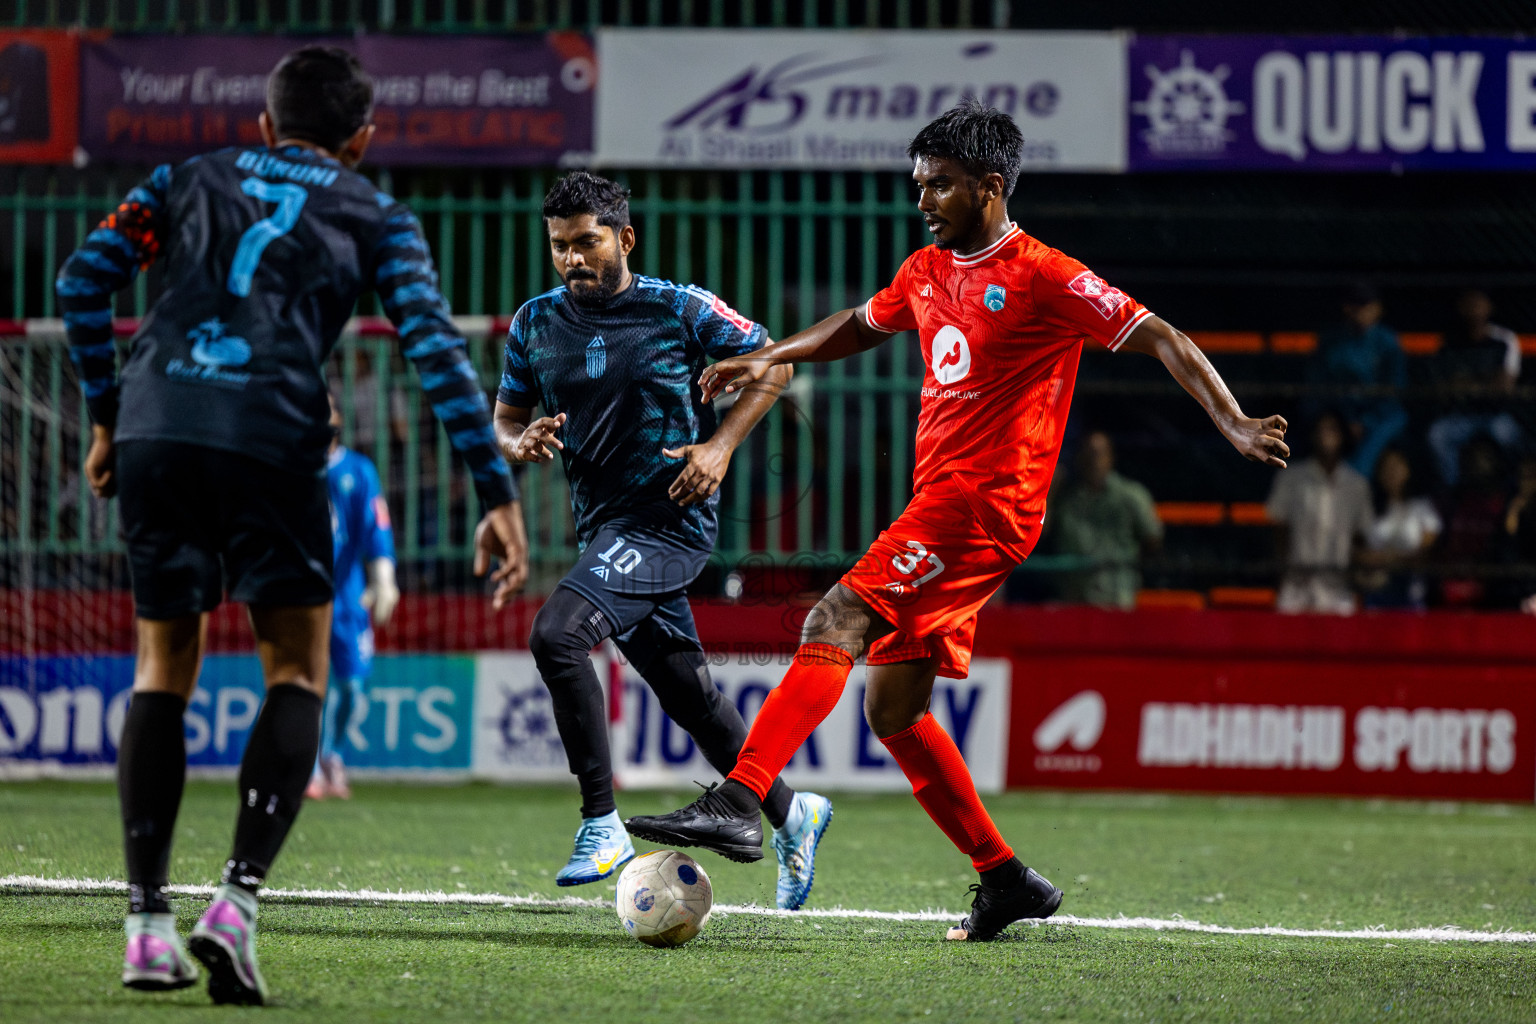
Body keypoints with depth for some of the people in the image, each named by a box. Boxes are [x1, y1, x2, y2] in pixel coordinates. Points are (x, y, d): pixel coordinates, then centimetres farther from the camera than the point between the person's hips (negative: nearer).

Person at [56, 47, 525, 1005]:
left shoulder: (190, 180, 24)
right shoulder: (375, 216, 17)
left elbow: (85, 277, 12)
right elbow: (435, 346, 4)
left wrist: (105, 413, 20)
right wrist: (499, 494, 2)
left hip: (154, 428, 3)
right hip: (271, 441, -2)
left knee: (164, 669, 15)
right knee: (297, 674, 10)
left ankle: (148, 923, 8)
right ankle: (238, 900, -8)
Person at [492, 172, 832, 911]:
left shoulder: (679, 310, -7)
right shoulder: (536, 324, 6)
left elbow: (771, 363, 2)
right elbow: (505, 417, 15)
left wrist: (720, 445, -10)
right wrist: (521, 443, -10)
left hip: (671, 519, -6)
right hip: (603, 527, 6)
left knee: (555, 634, -25)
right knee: (689, 697, 12)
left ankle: (601, 823, -19)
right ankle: (790, 815, 32)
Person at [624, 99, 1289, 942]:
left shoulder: (1044, 278, -8)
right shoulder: (928, 272, 16)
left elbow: (1159, 339, -9)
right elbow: (862, 326, 35)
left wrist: (1234, 425, -18)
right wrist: (767, 359, 24)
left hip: (984, 503, -9)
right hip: (938, 499, 9)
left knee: (835, 624, -21)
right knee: (891, 707, 7)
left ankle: (738, 801, -30)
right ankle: (1006, 881, 12)